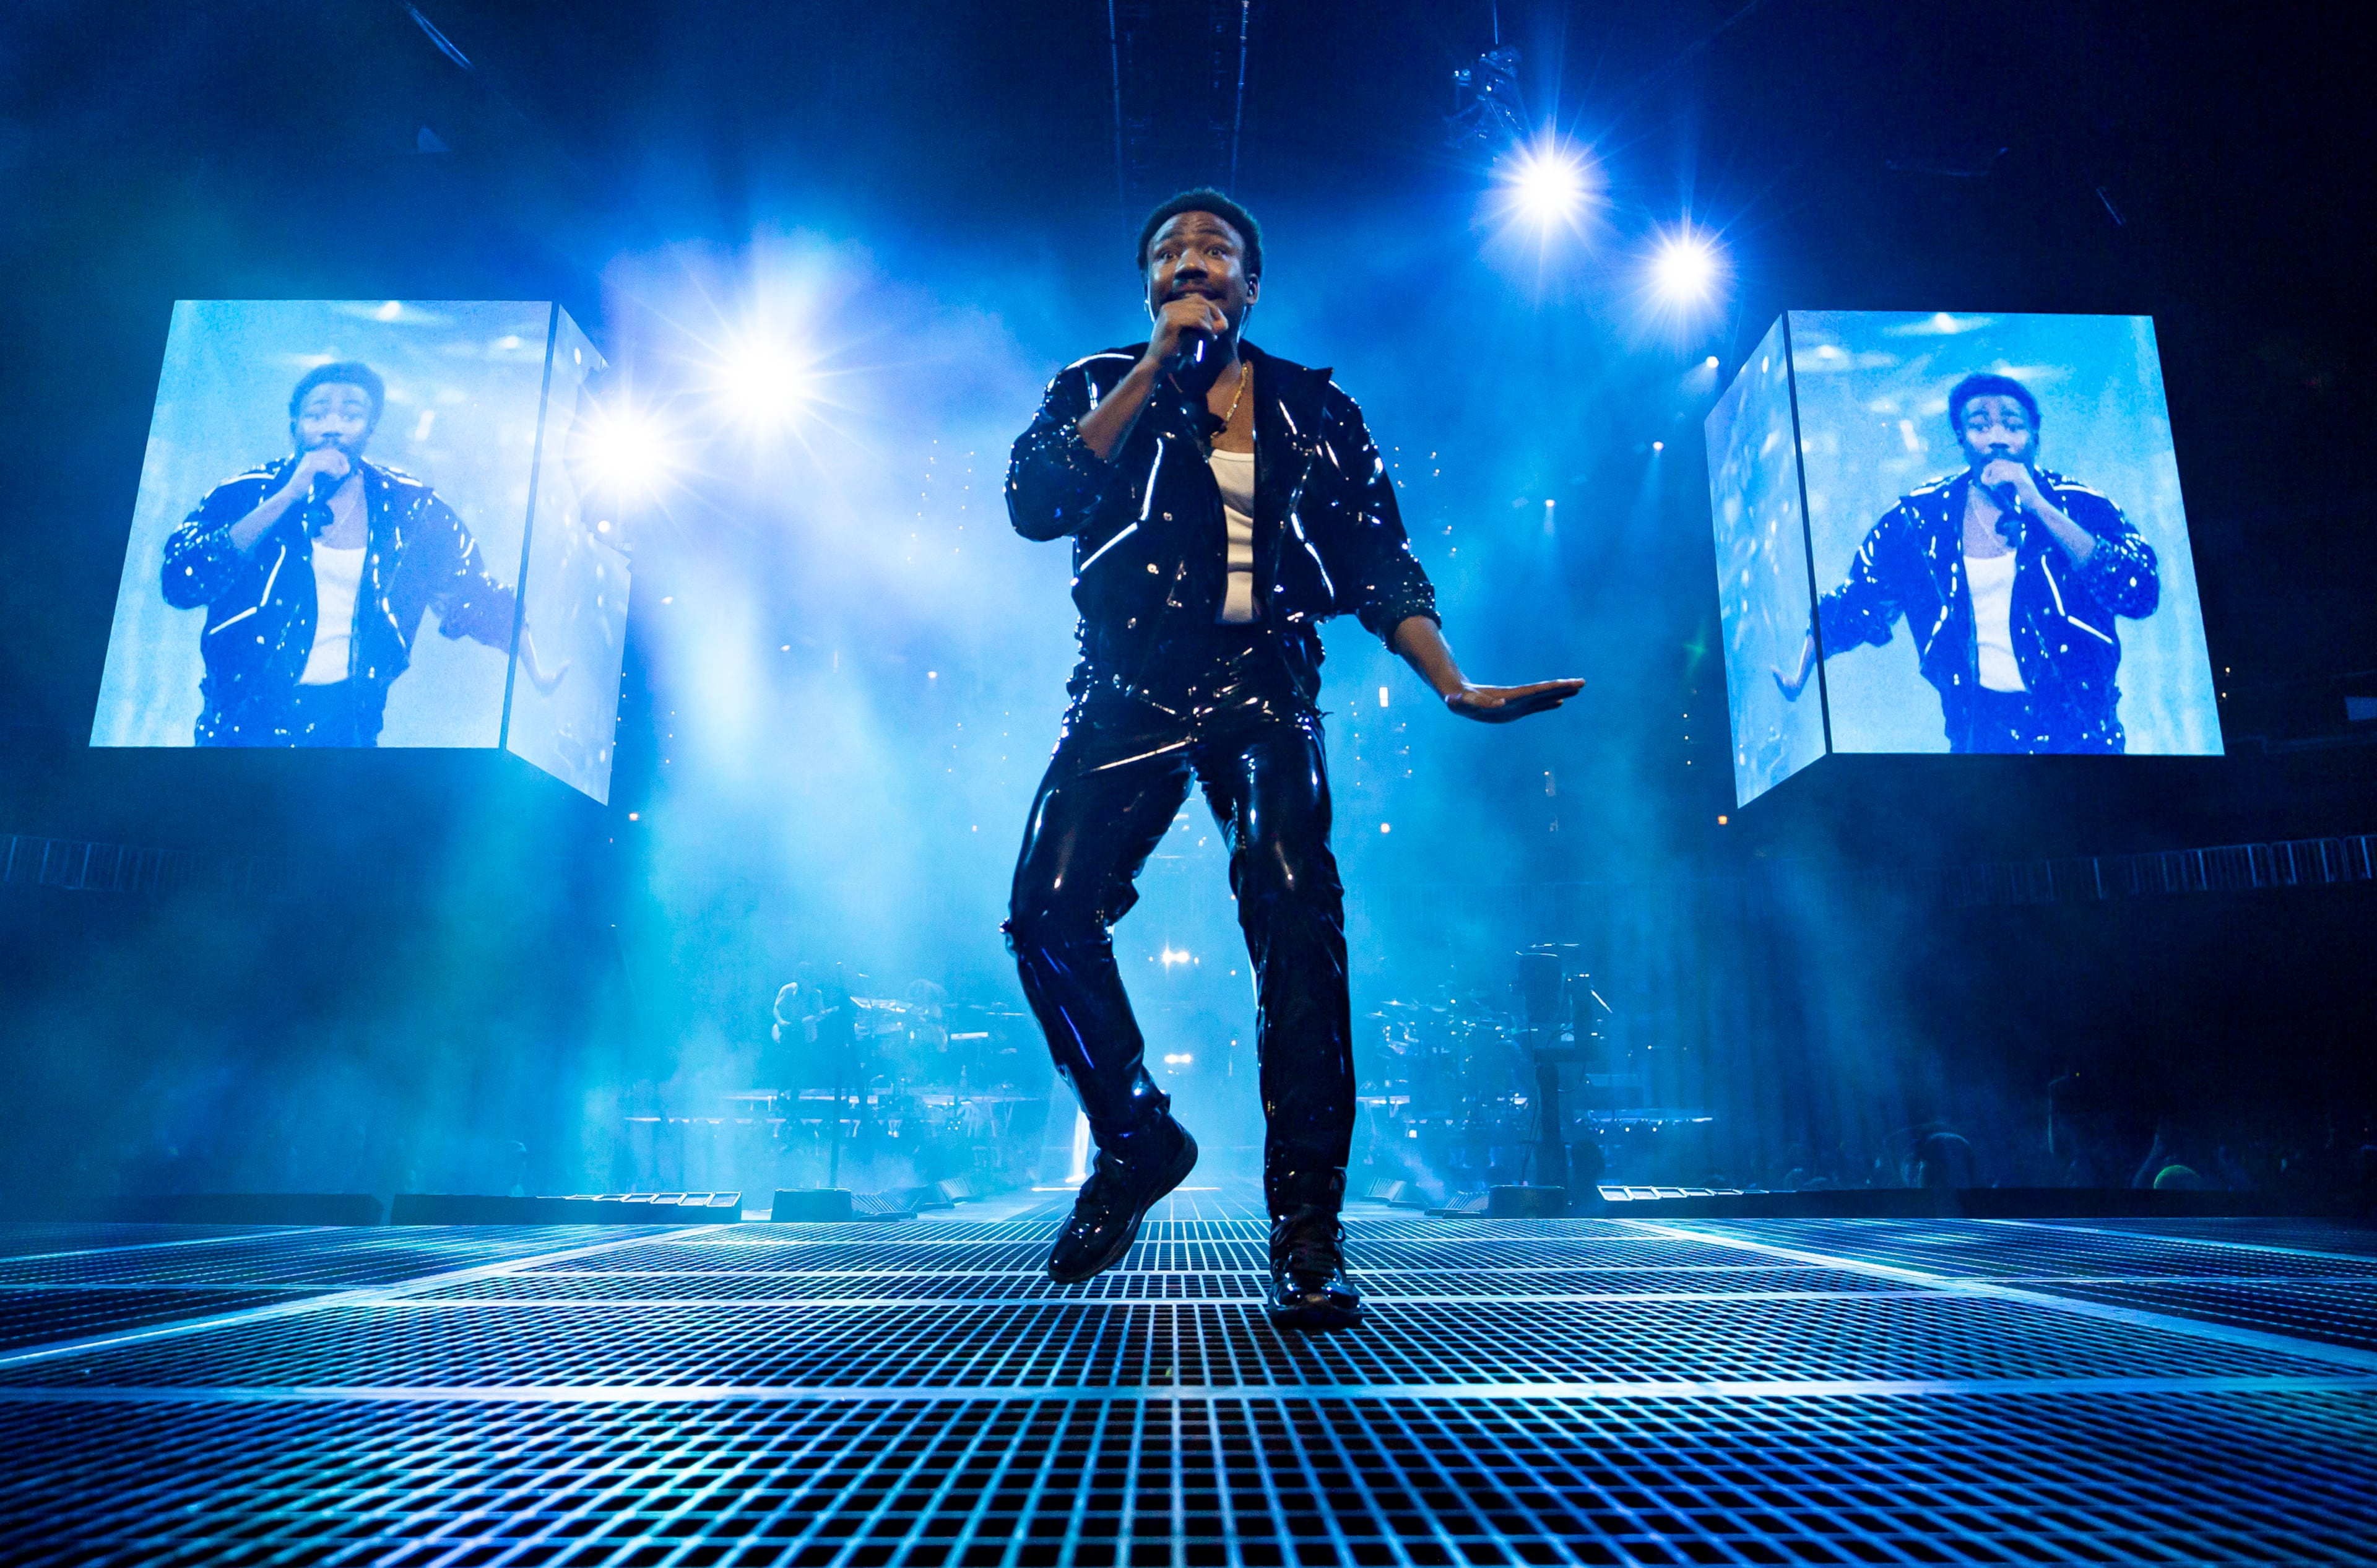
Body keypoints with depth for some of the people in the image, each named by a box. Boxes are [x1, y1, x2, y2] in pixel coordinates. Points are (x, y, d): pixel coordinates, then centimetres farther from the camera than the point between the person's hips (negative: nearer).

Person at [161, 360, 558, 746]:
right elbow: (180, 583, -17)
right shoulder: (247, 494, -3)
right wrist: (289, 495, -21)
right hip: (245, 717, -1)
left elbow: (482, 600, 7)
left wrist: (537, 674, -6)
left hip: (348, 722, 1)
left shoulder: (411, 508, 0)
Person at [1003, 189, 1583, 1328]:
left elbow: (1381, 568, 10)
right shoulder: (1098, 388, 14)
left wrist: (1455, 686, -4)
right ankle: (1135, 1139, 10)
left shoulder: (1317, 410, 15)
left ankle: (1306, 1226, -13)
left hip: (1264, 690, 0)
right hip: (1131, 691, 1)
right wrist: (1158, 368, -7)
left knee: (1296, 915, -21)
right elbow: (1033, 502, -7)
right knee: (1049, 913, -15)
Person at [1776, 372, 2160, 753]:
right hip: (1979, 729, 1)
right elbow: (1855, 602, 9)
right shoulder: (1921, 517, -1)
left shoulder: (2077, 506, -5)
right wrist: (1800, 677, 1)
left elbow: (2142, 593, -20)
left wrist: (2040, 507, -23)